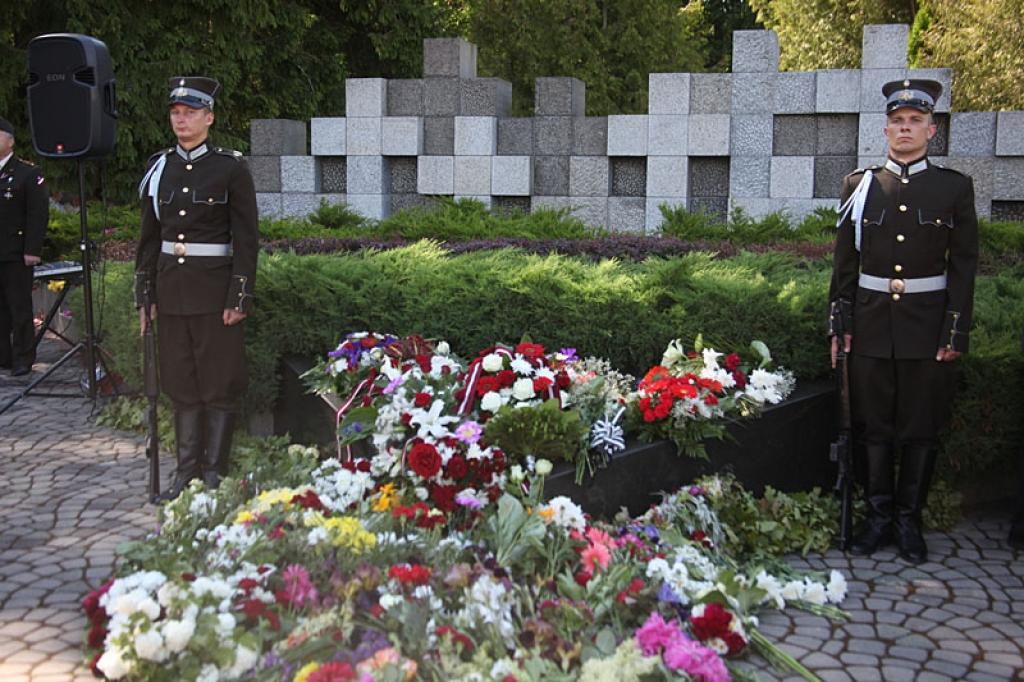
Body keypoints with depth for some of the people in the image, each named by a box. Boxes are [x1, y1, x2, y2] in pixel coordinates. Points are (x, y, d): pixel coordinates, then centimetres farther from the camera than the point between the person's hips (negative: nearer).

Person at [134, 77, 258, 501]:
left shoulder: (231, 168, -6)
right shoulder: (159, 168, 8)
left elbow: (246, 239, -7)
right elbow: (149, 237, 12)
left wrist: (239, 298, -12)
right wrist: (145, 295, 9)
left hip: (214, 287, -5)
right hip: (171, 287, 5)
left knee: (219, 382, 3)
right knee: (181, 382, 10)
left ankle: (214, 473, 13)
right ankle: (186, 469, 20)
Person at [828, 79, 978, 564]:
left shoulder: (955, 188, 2)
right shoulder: (860, 184, 5)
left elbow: (964, 265, 1)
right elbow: (845, 260, 7)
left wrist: (956, 332, -5)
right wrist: (839, 322, 3)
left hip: (928, 325, -1)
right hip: (870, 323, 1)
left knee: (921, 428, 6)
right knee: (874, 426, 8)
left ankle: (909, 520, 19)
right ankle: (879, 516, 20)